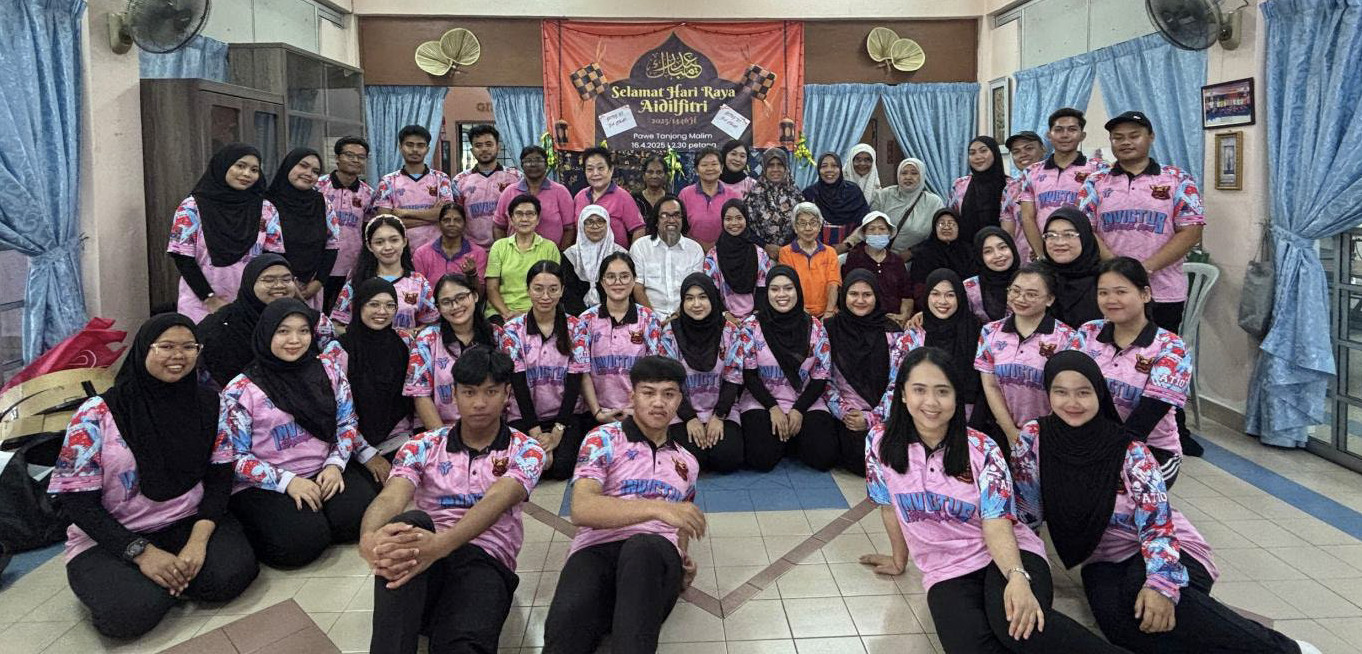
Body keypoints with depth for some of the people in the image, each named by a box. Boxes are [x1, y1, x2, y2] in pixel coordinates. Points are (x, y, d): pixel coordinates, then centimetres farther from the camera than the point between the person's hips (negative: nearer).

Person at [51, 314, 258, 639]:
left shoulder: (208, 404, -1)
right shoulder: (98, 414, -11)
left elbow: (220, 475, 1)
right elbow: (76, 498, -10)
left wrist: (199, 539, -17)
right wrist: (141, 552, -19)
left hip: (188, 523, 2)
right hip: (111, 539, -2)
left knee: (232, 573, -27)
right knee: (133, 610, -30)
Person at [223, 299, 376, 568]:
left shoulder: (329, 373, 4)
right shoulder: (240, 390, -7)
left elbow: (347, 424, 11)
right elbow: (233, 457, -7)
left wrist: (335, 464, -8)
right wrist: (287, 481, -17)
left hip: (323, 472, 4)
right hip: (264, 486, -3)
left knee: (358, 516, -23)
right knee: (303, 541, -27)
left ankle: (316, 521, 8)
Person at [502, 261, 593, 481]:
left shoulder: (574, 327, 0)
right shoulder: (513, 330, -1)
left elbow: (575, 380, -5)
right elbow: (518, 383, -6)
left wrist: (557, 432, -14)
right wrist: (536, 433, -14)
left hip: (567, 414, 0)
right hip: (524, 415, 0)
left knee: (562, 467, -22)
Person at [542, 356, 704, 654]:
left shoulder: (687, 463, 26)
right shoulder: (604, 439, 9)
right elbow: (581, 510, -8)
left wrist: (684, 562, 12)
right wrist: (656, 508, -21)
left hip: (657, 555, 3)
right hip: (596, 551, -2)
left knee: (641, 548, -41)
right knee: (566, 623, -42)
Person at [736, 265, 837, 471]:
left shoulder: (814, 326, 2)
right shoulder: (752, 326, -3)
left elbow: (821, 376, 2)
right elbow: (748, 374, -4)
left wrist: (799, 410, -11)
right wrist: (773, 408, -13)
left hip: (806, 403, 2)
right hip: (762, 401, -1)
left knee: (824, 458, -19)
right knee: (761, 458, -24)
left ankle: (793, 436, 13)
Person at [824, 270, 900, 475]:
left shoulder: (891, 331, 4)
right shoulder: (830, 328, 3)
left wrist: (871, 418, -10)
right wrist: (843, 412, -10)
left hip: (882, 414, 1)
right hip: (846, 414, -1)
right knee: (861, 456, -25)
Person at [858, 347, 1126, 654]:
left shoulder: (981, 449, -6)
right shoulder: (880, 442, -4)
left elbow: (997, 524, -14)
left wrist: (1018, 577, -33)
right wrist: (900, 560, 23)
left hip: (1007, 555, -1)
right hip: (947, 572, 1)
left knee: (1016, 626, -36)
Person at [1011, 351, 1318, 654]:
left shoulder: (1129, 451, -13)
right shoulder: (1034, 437, -8)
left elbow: (1157, 525, -17)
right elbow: (1025, 515, -2)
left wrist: (1161, 584, -34)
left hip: (1167, 553, -2)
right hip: (1104, 561, 2)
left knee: (1146, 598, -37)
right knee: (1117, 619, -34)